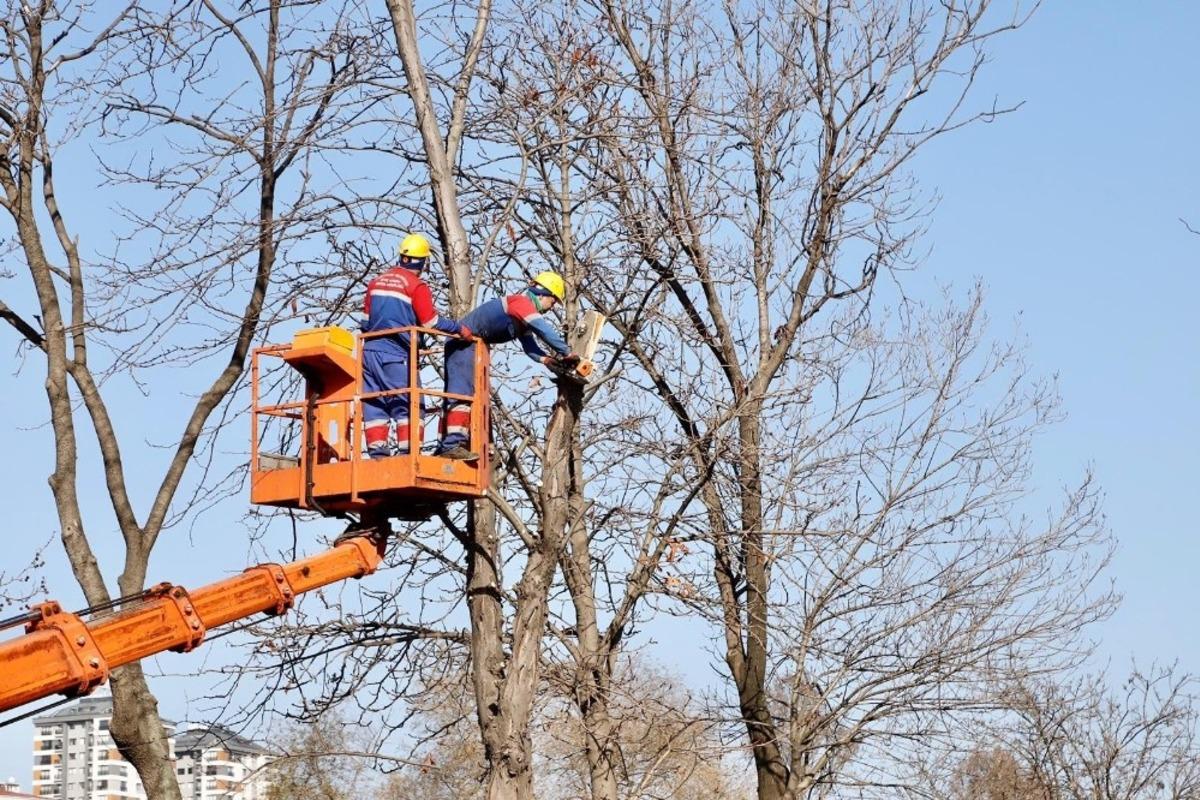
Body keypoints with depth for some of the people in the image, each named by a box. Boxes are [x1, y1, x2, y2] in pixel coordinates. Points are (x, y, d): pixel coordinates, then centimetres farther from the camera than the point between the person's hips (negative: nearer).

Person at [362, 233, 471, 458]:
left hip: (370, 351, 6)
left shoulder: (376, 282, 15)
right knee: (407, 403, -4)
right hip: (397, 354, -6)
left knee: (374, 403, 7)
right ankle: (407, 449, -13)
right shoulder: (416, 285, -5)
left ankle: (377, 449, 1)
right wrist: (459, 329, 3)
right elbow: (431, 321, -8)